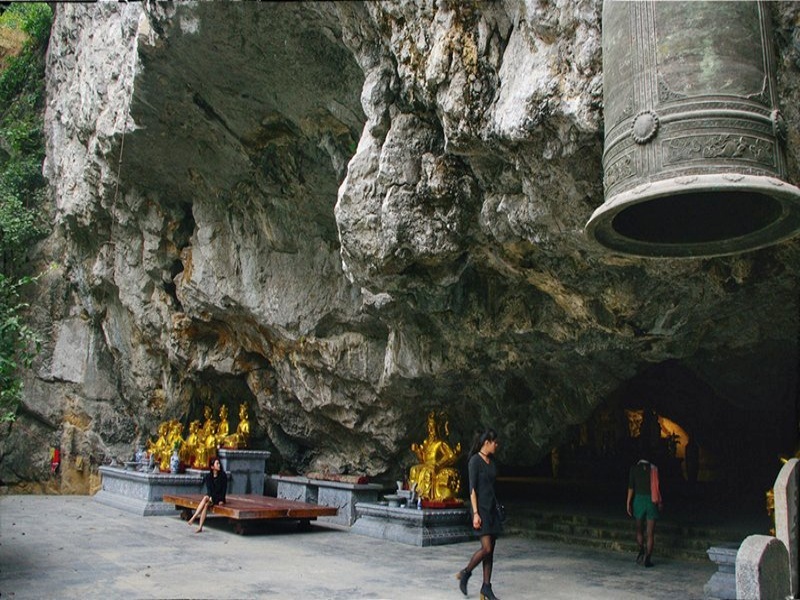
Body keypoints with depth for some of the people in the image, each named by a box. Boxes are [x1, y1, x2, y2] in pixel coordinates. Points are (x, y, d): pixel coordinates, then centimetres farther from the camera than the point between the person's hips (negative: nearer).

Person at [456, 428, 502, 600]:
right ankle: (465, 573, 10)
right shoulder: (475, 461, -12)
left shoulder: (492, 460, 12)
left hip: (492, 507, 8)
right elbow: (472, 489, -15)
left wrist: (496, 507, 18)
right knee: (486, 548, -13)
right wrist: (475, 513, -20)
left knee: (490, 550, 6)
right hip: (481, 507, -8)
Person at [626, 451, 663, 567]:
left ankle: (641, 550, -2)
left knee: (639, 529, 17)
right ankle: (647, 559, 4)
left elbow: (631, 487, -4)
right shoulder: (654, 469, -3)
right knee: (650, 532, 5)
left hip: (639, 499, 0)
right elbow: (658, 487, 0)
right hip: (651, 501, 0)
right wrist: (660, 502, 13)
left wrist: (628, 503, 2)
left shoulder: (634, 468, -3)